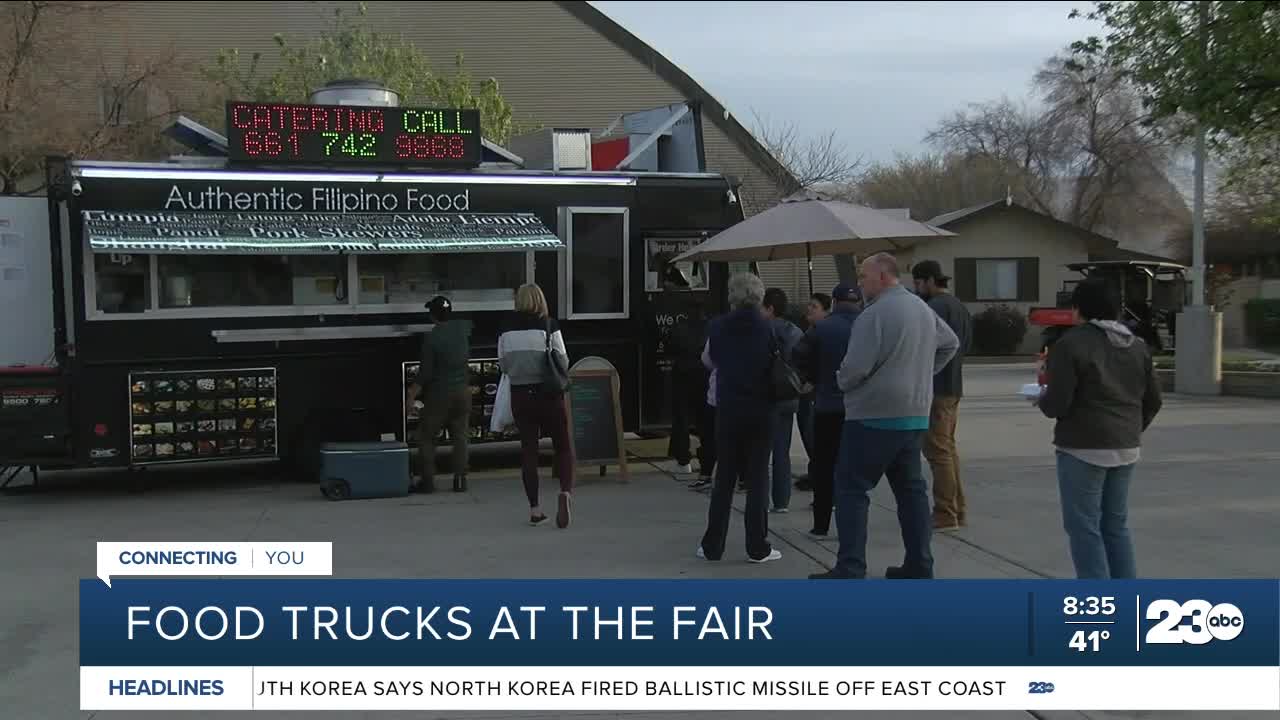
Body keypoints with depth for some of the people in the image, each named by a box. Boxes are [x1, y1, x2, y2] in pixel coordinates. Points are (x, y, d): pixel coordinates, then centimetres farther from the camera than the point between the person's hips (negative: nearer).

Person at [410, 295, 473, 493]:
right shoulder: (462, 328, -1)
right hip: (462, 391, 5)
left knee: (426, 437, 7)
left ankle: (427, 480, 4)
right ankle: (460, 479, 9)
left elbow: (425, 372, -14)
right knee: (460, 436, 11)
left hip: (439, 394, -5)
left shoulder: (431, 338, -16)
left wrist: (414, 394, -5)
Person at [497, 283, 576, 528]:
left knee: (528, 448, 11)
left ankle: (535, 509, 13)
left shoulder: (507, 330, -2)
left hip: (520, 394, 2)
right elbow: (563, 360, -7)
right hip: (548, 393, -2)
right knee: (563, 446, 10)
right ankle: (566, 491, -14)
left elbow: (503, 364, 3)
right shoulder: (549, 326, -8)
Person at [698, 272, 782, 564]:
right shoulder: (767, 328, -8)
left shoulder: (718, 327, -4)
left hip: (728, 409, 1)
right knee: (757, 478, 6)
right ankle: (757, 547, 7)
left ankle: (712, 546, 14)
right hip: (761, 411, -1)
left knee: (724, 479, 10)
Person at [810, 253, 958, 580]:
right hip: (916, 415, 8)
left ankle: (850, 568, -5)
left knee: (851, 489, -2)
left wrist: (842, 382, 3)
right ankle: (919, 565, 15)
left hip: (874, 417, -8)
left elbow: (855, 368, -18)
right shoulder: (923, 309, 12)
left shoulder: (875, 314, -16)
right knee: (911, 489, 14)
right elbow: (951, 343, 26)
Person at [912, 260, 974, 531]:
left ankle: (945, 516, -5)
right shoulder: (960, 306, 16)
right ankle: (958, 511, 21)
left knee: (938, 451, -6)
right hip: (954, 386, 10)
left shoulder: (935, 307, -15)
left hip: (936, 389, -10)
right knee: (948, 449, 16)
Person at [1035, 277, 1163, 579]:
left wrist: (1044, 397, 5)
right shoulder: (1137, 345, 8)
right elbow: (1152, 400, 11)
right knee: (1116, 526, 15)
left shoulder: (1071, 344, -12)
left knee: (1084, 528, 0)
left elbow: (1057, 404, -17)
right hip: (1126, 448, 7)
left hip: (1084, 448, -7)